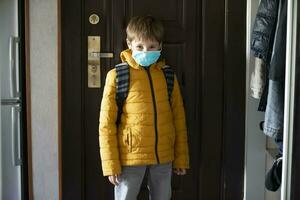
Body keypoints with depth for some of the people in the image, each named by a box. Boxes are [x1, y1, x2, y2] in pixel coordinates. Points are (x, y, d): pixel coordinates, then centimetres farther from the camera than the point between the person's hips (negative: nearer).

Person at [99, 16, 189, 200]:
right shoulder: (117, 76, -6)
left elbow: (178, 118, 8)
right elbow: (106, 123, -5)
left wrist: (181, 157, 7)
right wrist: (111, 164, -8)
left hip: (163, 157, 3)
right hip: (130, 156, -3)